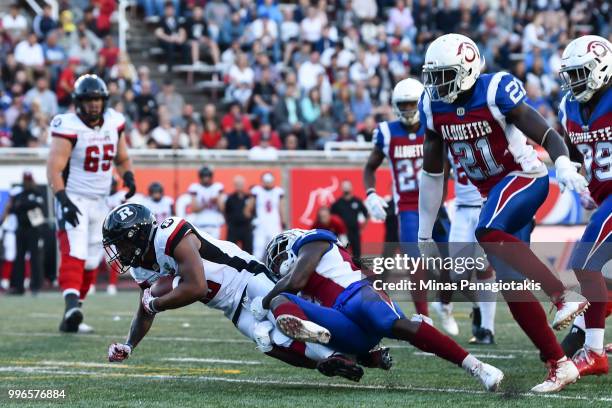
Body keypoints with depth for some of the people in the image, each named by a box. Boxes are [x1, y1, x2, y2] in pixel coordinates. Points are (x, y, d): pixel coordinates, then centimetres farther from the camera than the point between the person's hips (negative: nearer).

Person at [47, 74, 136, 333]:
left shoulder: (113, 123, 4)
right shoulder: (69, 128, -15)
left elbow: (122, 159, 19)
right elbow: (54, 169, -19)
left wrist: (128, 177, -2)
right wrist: (63, 200, -30)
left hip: (99, 202, 6)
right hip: (73, 199, -6)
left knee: (91, 263, 8)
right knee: (74, 253, -24)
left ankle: (71, 319, 18)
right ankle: (71, 304, -40)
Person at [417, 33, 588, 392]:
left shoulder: (495, 91, -17)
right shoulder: (433, 106, 2)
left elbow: (547, 134, -22)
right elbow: (432, 173, 12)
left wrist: (564, 166, -43)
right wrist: (425, 233, 14)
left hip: (525, 177, -7)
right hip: (493, 192, 7)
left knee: (488, 234, -35)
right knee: (509, 282, -2)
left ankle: (565, 295, -36)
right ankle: (559, 365, 2)